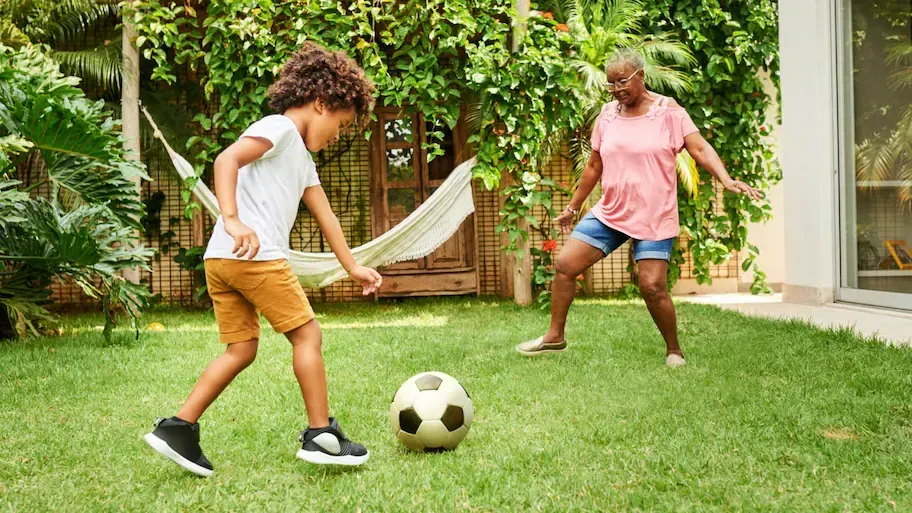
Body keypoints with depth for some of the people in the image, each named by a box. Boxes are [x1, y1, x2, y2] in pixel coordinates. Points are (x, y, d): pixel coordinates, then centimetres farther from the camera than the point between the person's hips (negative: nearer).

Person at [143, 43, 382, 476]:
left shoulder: (302, 159, 28)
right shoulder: (278, 127, -2)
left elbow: (325, 216, 32)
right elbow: (227, 159, -18)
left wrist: (353, 267, 35)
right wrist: (233, 220, -30)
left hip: (220, 261, 10)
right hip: (256, 257, -10)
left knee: (241, 349, 11)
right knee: (307, 334, -1)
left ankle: (178, 428, 8)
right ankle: (321, 436, 3)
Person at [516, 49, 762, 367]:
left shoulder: (668, 111, -6)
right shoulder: (607, 116, 7)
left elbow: (700, 149, -15)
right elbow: (594, 166, 16)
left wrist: (726, 179, -31)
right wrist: (572, 207, 21)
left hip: (654, 218, -5)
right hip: (610, 213, 5)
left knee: (653, 286, -12)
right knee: (565, 264, -3)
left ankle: (674, 350, 11)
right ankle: (555, 337, 13)